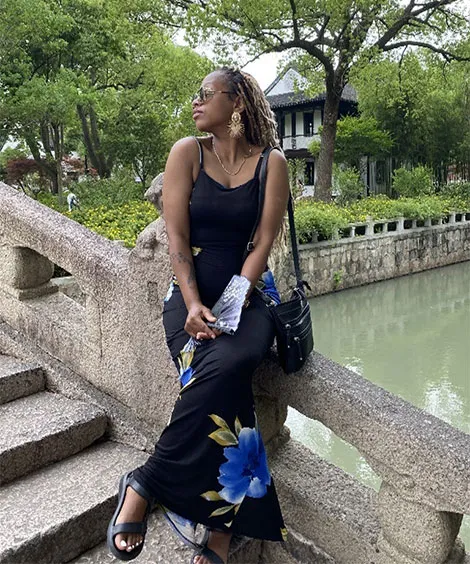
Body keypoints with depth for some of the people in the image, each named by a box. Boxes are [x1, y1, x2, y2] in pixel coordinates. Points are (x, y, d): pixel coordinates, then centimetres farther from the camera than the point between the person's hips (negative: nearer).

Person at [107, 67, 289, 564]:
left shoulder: (271, 164, 4)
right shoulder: (188, 152, 5)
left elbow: (262, 243, -3)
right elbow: (177, 237, -2)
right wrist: (193, 304, -16)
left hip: (249, 292, 1)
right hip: (192, 292, 0)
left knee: (223, 365, -32)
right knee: (226, 389, -27)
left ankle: (146, 484, -15)